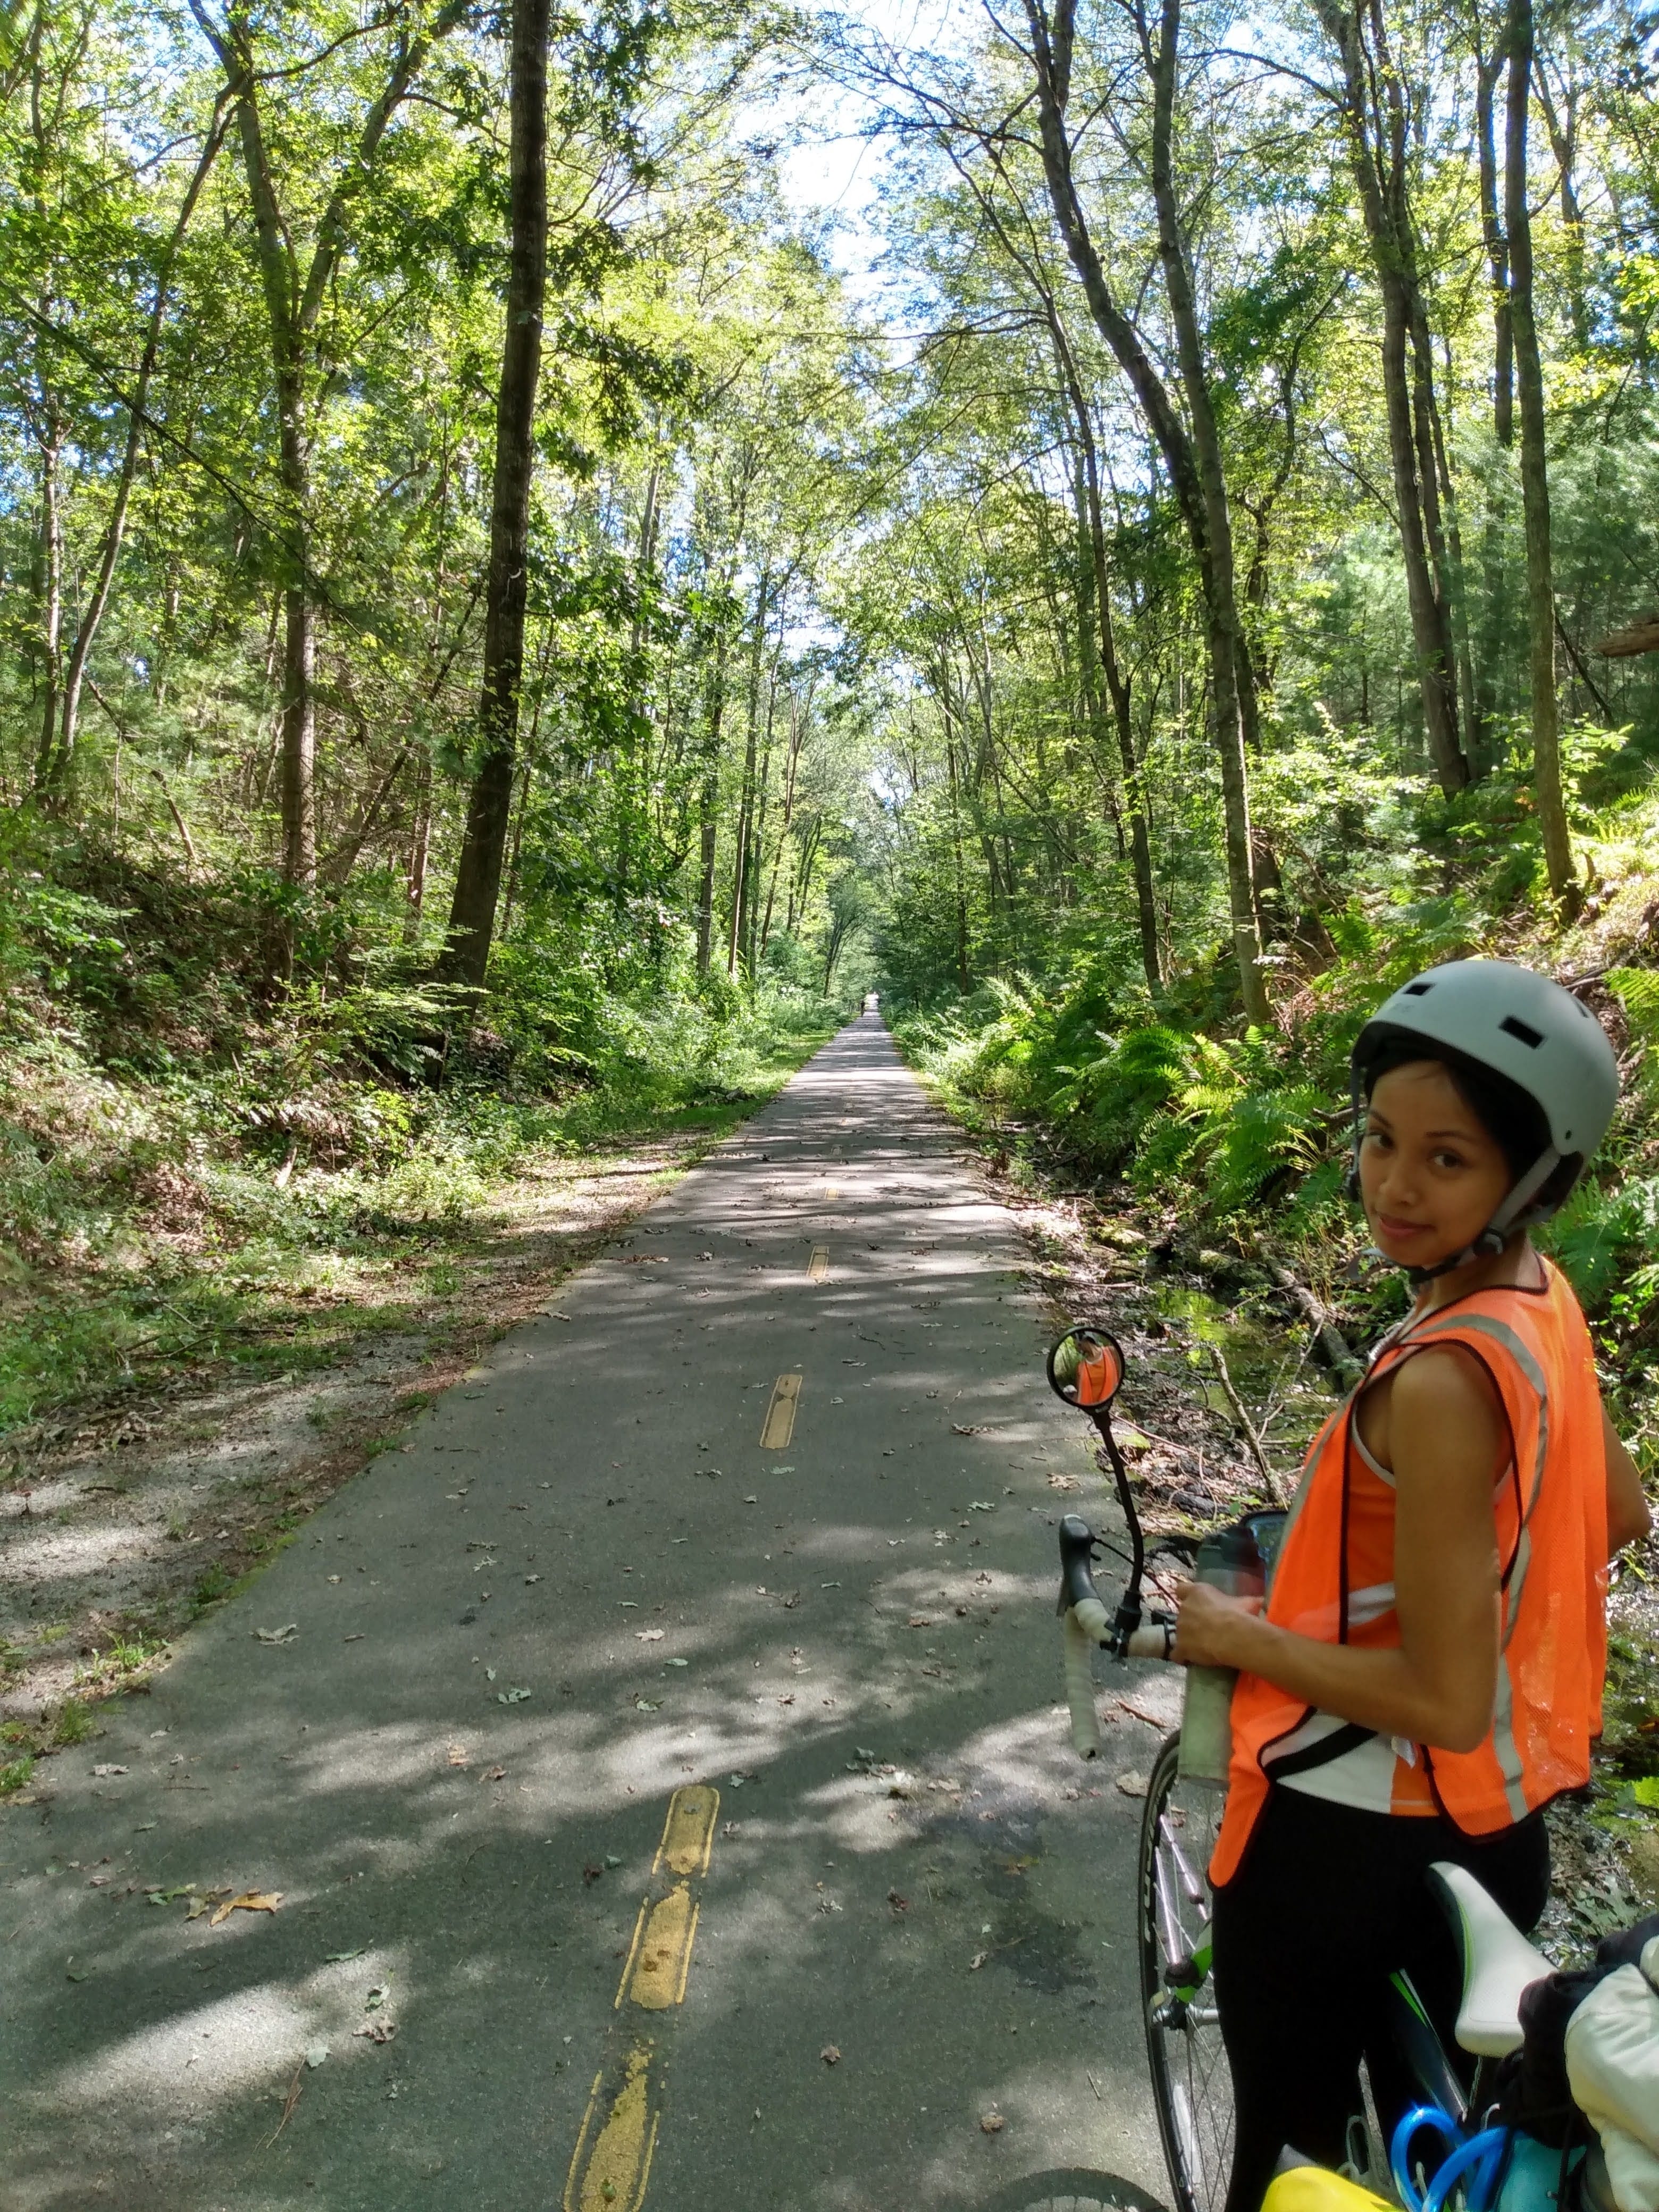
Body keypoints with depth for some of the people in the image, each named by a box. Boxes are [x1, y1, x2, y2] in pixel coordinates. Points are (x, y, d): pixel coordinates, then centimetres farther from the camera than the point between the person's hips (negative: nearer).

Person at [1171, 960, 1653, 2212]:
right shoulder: (1543, 1306, -5)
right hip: (1495, 1825, 8)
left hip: (1352, 1841, -8)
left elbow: (1442, 1702, -27)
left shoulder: (1441, 1380, -31)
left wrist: (1241, 1638, -14)